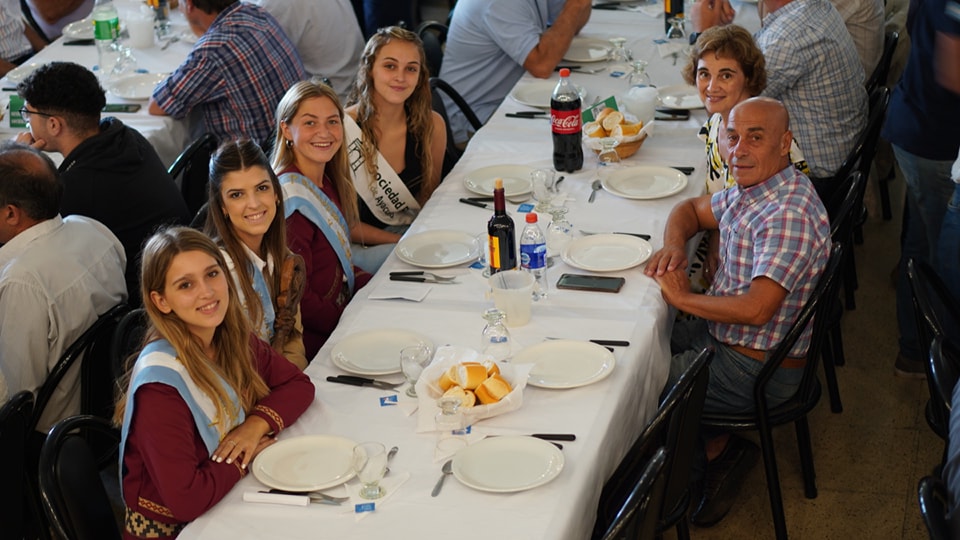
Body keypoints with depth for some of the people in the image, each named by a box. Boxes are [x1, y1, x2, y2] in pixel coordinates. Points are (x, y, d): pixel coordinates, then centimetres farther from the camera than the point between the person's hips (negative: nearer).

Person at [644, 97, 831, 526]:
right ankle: (717, 444, 16)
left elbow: (756, 309, -35)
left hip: (756, 371, -10)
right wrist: (673, 245, -2)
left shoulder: (789, 216, -27)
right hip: (721, 334, 10)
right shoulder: (751, 187, 2)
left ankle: (712, 451, 10)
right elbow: (692, 210, 21)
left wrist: (683, 298, -20)